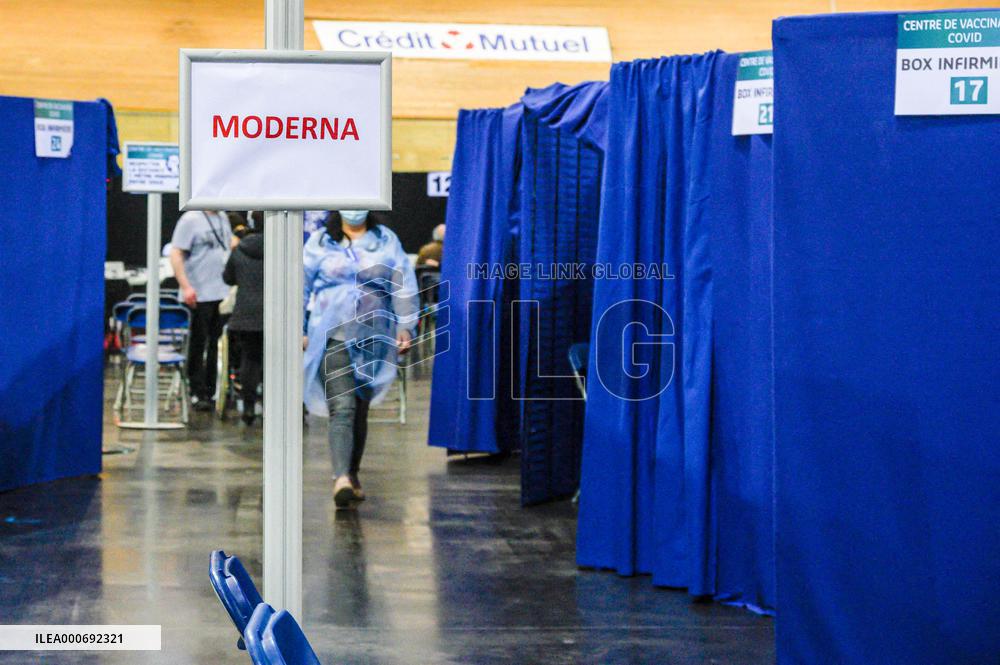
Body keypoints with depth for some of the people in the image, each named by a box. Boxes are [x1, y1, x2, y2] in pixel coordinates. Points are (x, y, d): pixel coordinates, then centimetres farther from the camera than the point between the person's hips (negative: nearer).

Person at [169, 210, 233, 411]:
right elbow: (176, 255, -13)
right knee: (198, 343, 1)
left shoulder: (223, 218, 13)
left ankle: (212, 391, 18)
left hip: (223, 293, 6)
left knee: (218, 344, 9)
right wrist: (186, 287, -21)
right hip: (200, 294, -6)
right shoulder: (190, 219, -9)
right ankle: (198, 393, 8)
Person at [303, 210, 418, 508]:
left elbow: (404, 286, 4)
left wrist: (405, 326, -5)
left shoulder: (386, 241, 9)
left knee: (360, 409, 10)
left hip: (372, 338, 2)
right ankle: (341, 478, -27)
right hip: (331, 337, -2)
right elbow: (302, 286, 8)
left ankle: (353, 474, 25)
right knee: (342, 407, -16)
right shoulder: (320, 242, 6)